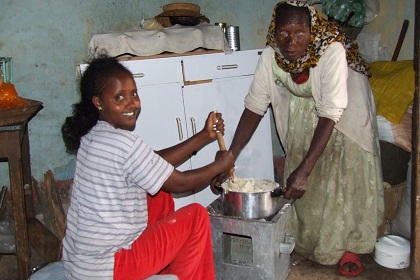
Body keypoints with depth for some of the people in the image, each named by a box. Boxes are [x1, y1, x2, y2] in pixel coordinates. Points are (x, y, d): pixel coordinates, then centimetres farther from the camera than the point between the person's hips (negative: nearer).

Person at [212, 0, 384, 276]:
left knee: (346, 175, -6)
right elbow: (254, 106, -22)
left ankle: (348, 246, 13)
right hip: (303, 110, 3)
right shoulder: (270, 56, -26)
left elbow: (330, 116, -38)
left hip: (344, 111, -3)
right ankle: (307, 239, 25)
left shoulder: (332, 52, -38)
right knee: (303, 183, 3)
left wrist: (303, 170, -42)